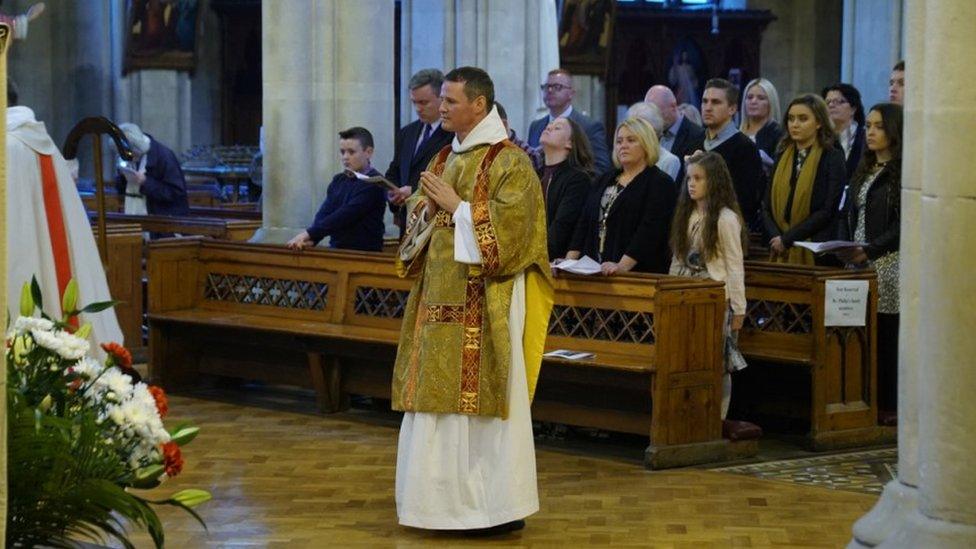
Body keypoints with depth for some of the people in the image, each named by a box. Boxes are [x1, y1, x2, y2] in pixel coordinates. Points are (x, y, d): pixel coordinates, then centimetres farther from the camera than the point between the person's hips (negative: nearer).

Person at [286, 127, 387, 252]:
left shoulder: (374, 184, -7)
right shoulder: (338, 181, 15)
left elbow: (345, 216, -17)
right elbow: (324, 213, 3)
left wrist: (309, 234, -22)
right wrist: (311, 240, -16)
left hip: (366, 254, -5)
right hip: (336, 250, 5)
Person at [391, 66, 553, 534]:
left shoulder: (509, 162, -9)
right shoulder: (444, 160, 15)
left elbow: (510, 229, -17)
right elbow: (418, 226, 19)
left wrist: (456, 206, -15)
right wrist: (426, 211, -2)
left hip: (486, 302, -8)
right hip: (441, 298, 8)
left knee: (481, 401, -6)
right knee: (439, 400, 7)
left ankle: (500, 505, 1)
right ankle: (445, 497, 15)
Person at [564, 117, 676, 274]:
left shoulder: (660, 183, -3)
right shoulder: (605, 180, 20)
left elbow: (649, 231, -15)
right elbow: (584, 223, 15)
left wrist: (622, 266, -26)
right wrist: (570, 260, 1)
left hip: (637, 273, -6)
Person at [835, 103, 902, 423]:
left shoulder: (903, 173, -5)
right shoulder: (863, 171, 18)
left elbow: (903, 225, -12)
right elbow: (846, 215, 19)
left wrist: (869, 251, -18)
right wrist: (844, 248, 2)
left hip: (888, 267, -7)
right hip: (858, 265, 7)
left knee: (887, 336, -6)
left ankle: (889, 407, 0)